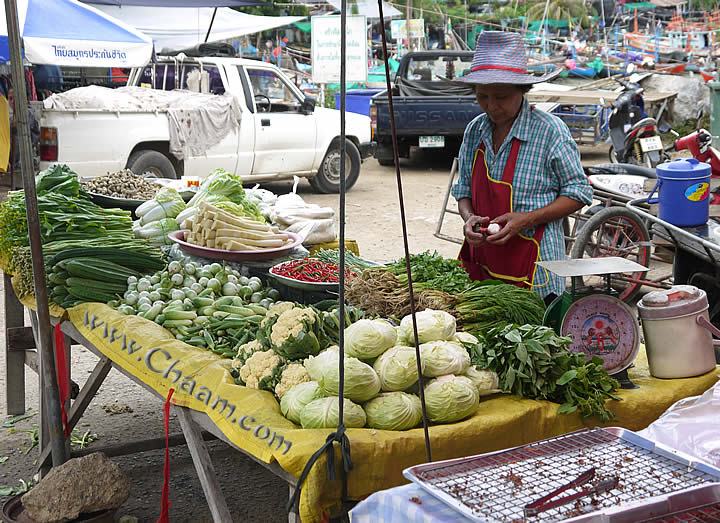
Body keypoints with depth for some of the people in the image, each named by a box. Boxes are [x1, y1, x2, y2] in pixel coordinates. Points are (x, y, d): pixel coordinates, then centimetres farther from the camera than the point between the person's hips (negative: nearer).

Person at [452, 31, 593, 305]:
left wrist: (526, 219, -18)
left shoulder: (549, 130, -10)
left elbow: (578, 192, -5)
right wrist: (469, 218, -8)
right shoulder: (474, 131, 6)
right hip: (482, 265, 4)